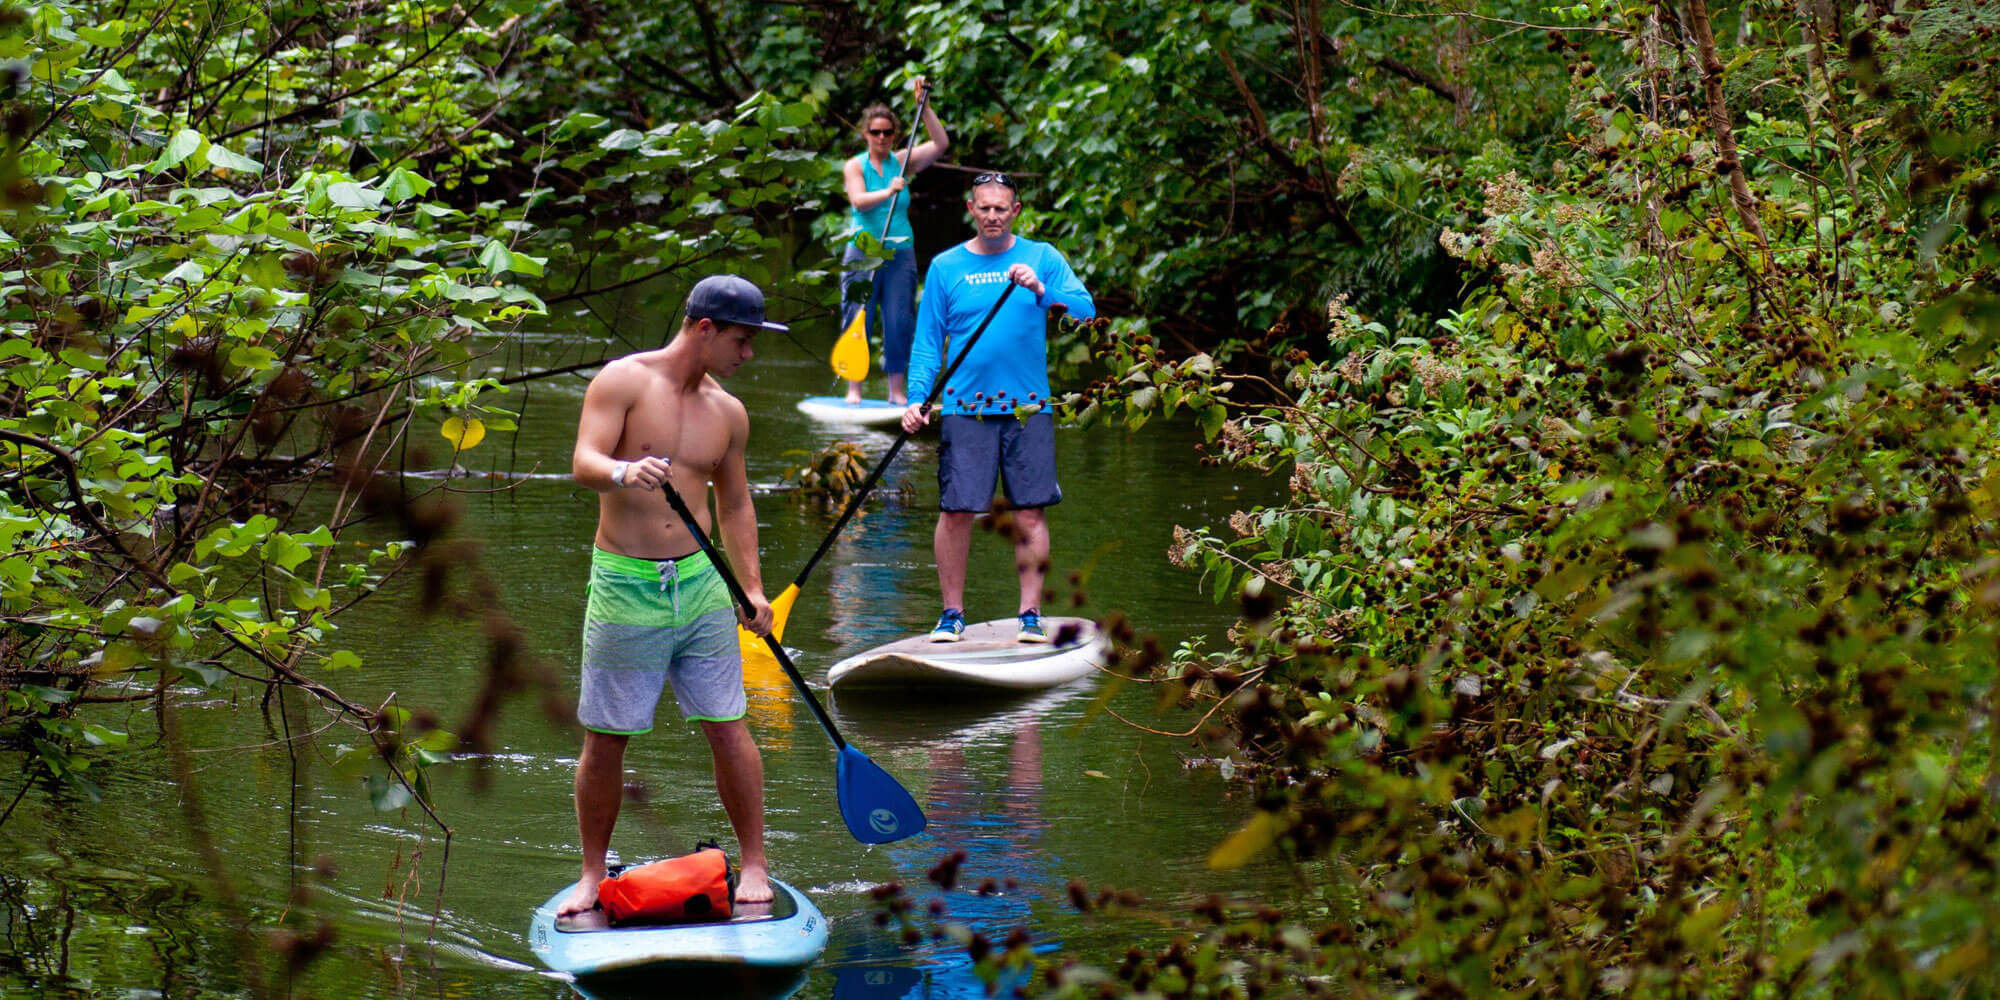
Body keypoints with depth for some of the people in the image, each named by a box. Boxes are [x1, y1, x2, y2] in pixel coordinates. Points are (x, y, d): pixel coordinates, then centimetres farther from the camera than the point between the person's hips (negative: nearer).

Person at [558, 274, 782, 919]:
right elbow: (584, 462, -17)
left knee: (728, 727, 0)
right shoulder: (624, 381, -5)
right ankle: (593, 874, 16)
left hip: (699, 582, 4)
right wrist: (623, 472, -39)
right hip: (624, 584, -4)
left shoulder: (727, 413, 10)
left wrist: (751, 587, 13)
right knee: (605, 738, 2)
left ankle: (754, 865, 10)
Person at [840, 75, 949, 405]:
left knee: (899, 321, 0)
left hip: (900, 253, 2)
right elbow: (859, 200, -14)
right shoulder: (855, 166, 3)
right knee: (858, 318, -2)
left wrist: (924, 105, -6)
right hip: (862, 251, -2)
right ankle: (854, 388, 4)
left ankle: (897, 391, 6)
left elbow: (941, 143, -1)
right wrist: (887, 192, -31)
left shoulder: (903, 162, 9)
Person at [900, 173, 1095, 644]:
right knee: (956, 511, -3)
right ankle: (952, 612, 9)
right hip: (964, 407, 0)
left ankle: (1030, 614, 6)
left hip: (1028, 409, 0)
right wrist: (916, 399, -4)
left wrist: (1041, 291, -20)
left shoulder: (1043, 259, 7)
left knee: (1030, 513, -1)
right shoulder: (946, 266, 8)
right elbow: (927, 341, 8)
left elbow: (1086, 309, -4)